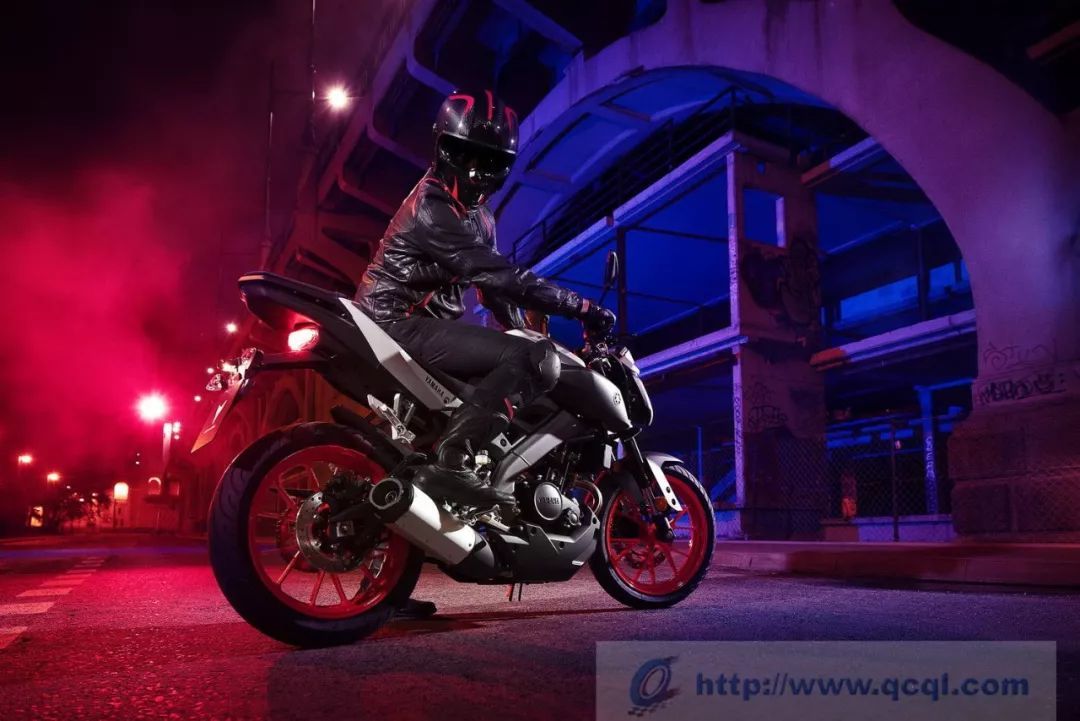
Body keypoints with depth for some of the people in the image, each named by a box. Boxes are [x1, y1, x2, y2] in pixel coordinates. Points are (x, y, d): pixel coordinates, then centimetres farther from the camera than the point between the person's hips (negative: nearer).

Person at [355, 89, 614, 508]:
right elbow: (498, 276, -24)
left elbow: (493, 281, 17)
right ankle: (449, 463, -28)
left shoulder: (477, 215, 16)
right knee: (532, 362, -23)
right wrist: (581, 307, -22)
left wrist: (526, 332, 8)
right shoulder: (433, 209, -17)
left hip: (425, 323, 10)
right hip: (402, 324, -10)